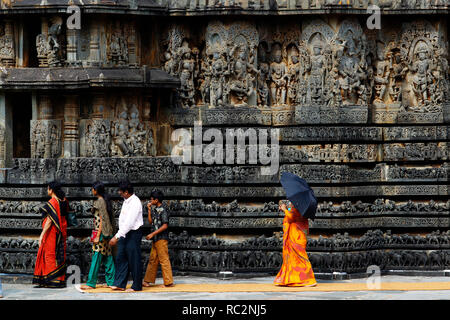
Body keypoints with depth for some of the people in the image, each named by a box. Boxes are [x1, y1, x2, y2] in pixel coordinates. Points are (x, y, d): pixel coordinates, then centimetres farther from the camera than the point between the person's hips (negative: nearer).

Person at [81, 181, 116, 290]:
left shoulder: (100, 202, -13)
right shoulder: (106, 201, 13)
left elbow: (102, 220, -17)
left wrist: (98, 236, -18)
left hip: (101, 232, -9)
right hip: (108, 234, 9)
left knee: (97, 257, -6)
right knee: (108, 257, 9)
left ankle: (91, 283, -5)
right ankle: (111, 282, 10)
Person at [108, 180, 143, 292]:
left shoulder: (135, 203, -19)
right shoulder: (126, 201, 11)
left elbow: (128, 223, -25)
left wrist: (116, 237, -27)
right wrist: (118, 235, 17)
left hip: (133, 233, -9)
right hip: (124, 234, 9)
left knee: (134, 260, -2)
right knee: (121, 258, 8)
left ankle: (137, 286, 5)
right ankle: (120, 284, 11)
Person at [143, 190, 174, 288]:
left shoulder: (162, 210, -13)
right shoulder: (155, 210, 14)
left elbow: (165, 226, -18)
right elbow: (151, 222, 16)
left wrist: (152, 234, -18)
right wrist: (149, 210, 9)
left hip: (162, 239, -9)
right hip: (156, 239, 9)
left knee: (164, 260, -7)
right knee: (152, 260, 12)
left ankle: (169, 282, -4)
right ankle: (147, 280, 16)